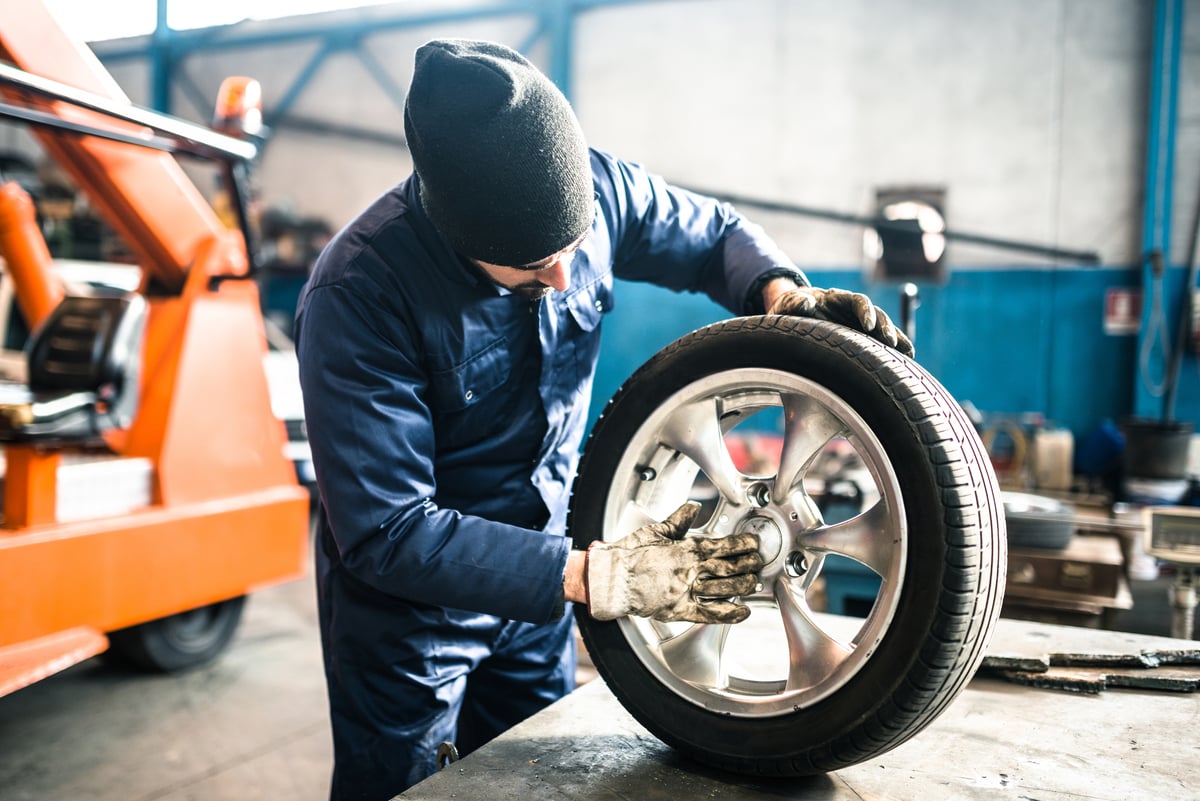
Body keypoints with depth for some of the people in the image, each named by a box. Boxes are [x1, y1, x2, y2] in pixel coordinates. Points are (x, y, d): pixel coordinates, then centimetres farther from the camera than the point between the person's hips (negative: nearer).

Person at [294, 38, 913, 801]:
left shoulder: (594, 187, -17)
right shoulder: (357, 293, -31)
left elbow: (716, 234, 3)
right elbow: (384, 533, -30)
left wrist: (781, 290, -20)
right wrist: (588, 578, -36)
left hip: (537, 578, 5)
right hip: (405, 601, -4)